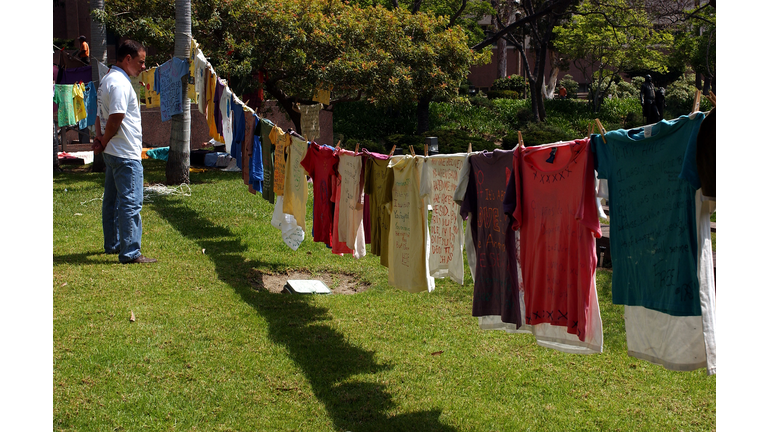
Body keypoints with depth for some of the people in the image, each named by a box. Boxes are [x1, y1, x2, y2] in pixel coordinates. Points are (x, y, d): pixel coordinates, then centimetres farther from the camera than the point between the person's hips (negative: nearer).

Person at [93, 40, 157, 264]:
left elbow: (101, 115, 18)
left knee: (112, 200, 17)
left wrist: (100, 139, 4)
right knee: (131, 203, -9)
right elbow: (116, 118, -25)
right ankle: (130, 252, -9)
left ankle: (113, 244, 28)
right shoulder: (119, 83, -18)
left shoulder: (108, 79, 16)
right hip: (126, 154, -11)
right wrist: (104, 142, -10)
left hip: (112, 153, 11)